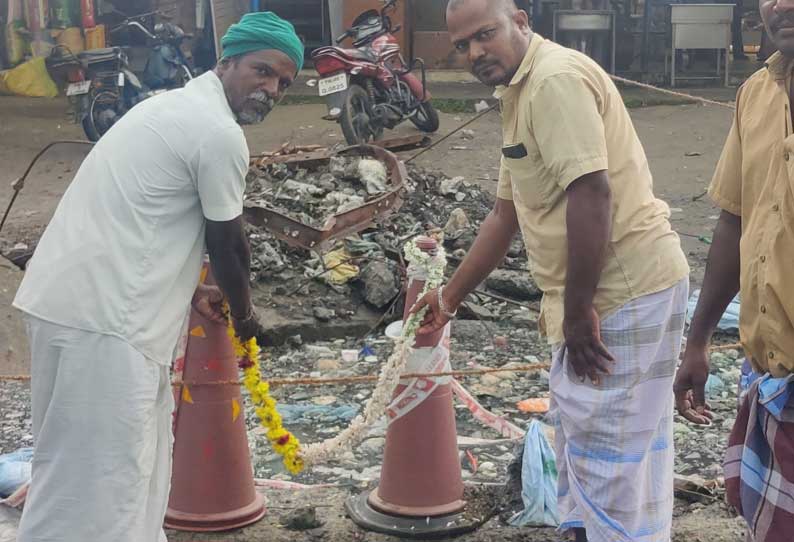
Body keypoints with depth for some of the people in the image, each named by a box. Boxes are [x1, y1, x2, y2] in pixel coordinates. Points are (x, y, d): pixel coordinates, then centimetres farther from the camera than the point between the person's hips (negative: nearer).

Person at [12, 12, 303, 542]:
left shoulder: (177, 107, 19)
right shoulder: (220, 132, -12)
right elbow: (227, 244, -3)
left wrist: (192, 293, 30)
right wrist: (244, 313, 14)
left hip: (77, 294, 11)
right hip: (100, 313, -11)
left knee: (137, 457, 20)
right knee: (92, 476, -6)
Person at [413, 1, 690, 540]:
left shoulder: (557, 77, -16)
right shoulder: (519, 94, 16)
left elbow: (592, 193, -25)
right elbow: (505, 215, 22)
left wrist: (577, 312, -22)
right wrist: (450, 297, 24)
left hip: (625, 290, -11)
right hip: (599, 292, 11)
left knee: (609, 454, -2)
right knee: (580, 433, 22)